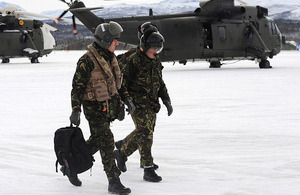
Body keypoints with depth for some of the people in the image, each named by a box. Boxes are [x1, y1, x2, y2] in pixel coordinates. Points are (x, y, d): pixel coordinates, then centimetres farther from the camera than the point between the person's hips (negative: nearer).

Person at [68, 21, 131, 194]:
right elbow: (77, 86, -16)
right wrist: (76, 110, -19)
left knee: (95, 142, 15)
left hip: (109, 107, 9)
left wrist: (119, 104, 19)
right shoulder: (87, 60, -17)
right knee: (107, 143, -8)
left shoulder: (110, 58, 10)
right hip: (94, 108, -9)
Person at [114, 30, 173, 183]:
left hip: (152, 105, 8)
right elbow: (122, 82, -11)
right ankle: (148, 170, -11)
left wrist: (167, 101, 17)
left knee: (140, 134, 13)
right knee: (145, 135, -13)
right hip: (138, 104, -8)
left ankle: (122, 153, 36)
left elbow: (160, 83, 23)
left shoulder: (156, 62, 13)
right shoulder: (133, 60, -11)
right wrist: (127, 100, -20)